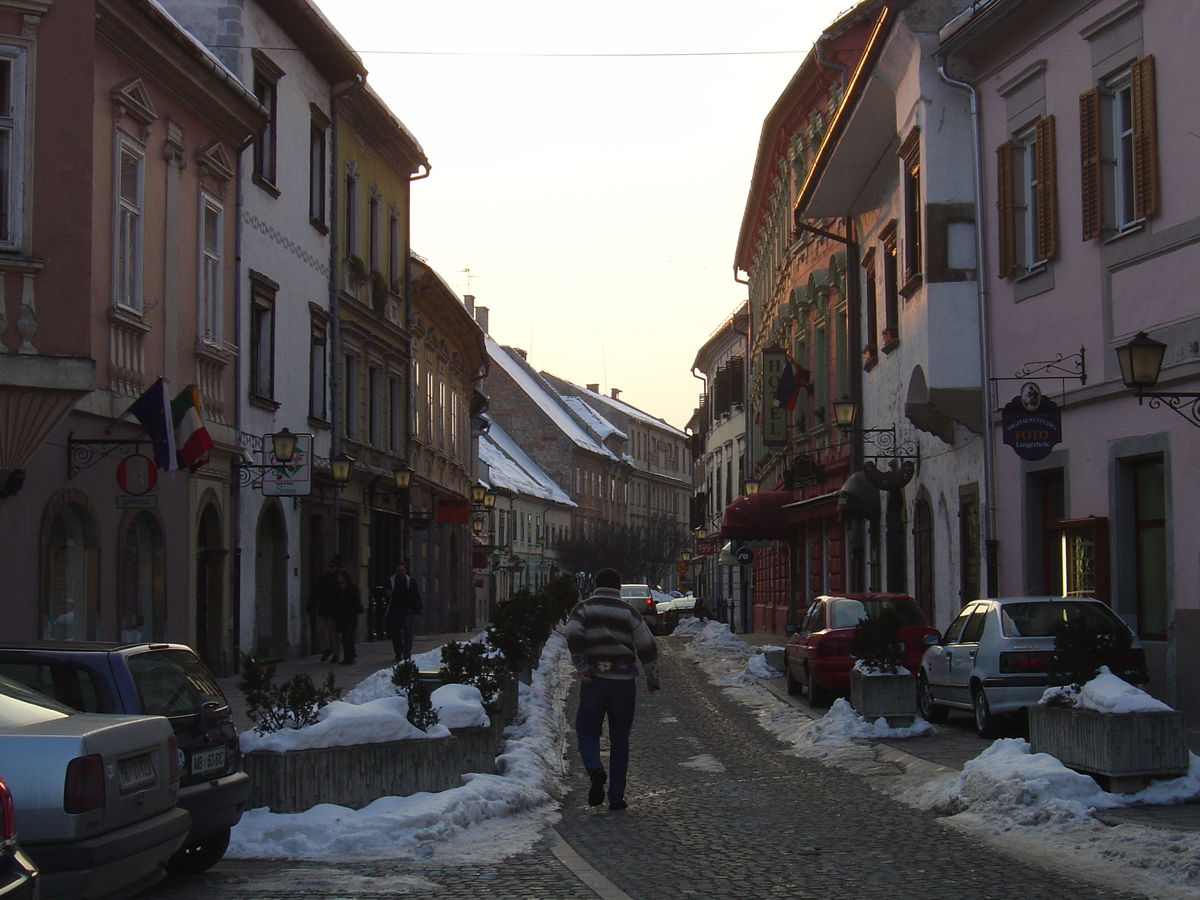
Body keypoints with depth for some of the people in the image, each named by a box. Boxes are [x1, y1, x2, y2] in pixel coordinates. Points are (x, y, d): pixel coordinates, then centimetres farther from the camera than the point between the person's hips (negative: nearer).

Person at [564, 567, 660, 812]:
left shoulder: (583, 609, 6)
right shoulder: (629, 612, 7)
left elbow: (574, 637, -12)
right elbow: (647, 646, 2)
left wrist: (582, 668, -11)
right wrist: (652, 679, 10)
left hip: (594, 680, -1)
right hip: (624, 681, 1)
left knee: (587, 730, 11)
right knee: (619, 738, 9)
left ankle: (595, 770, -19)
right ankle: (616, 797, 8)